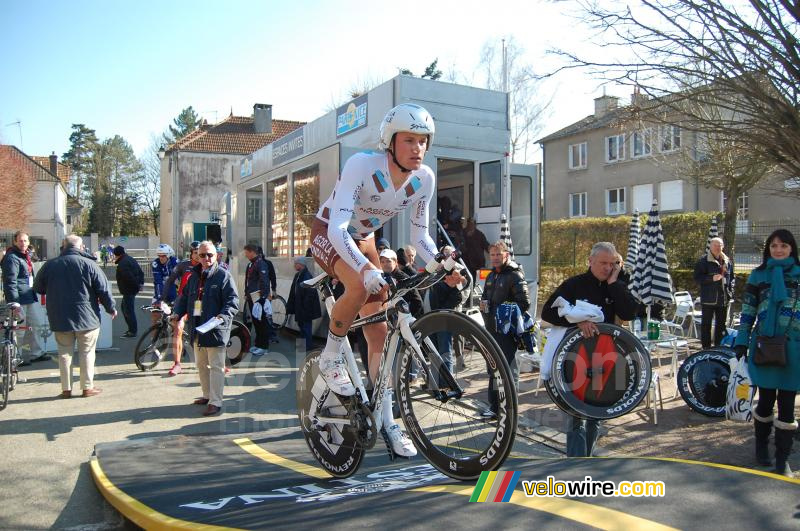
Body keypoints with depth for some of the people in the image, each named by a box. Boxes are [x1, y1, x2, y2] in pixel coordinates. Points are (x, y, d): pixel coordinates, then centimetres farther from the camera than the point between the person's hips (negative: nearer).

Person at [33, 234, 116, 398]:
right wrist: (111, 308, 5)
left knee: (65, 353, 11)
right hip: (86, 317, -3)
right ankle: (88, 387, 9)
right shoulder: (88, 264, -9)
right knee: (86, 353, 6)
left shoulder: (49, 265, 1)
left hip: (59, 318, 3)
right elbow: (104, 289, -9)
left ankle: (66, 389, 14)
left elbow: (38, 288, 13)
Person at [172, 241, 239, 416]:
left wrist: (223, 316, -29)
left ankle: (215, 402, 2)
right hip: (197, 329, 8)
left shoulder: (223, 275, -8)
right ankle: (207, 395, 33)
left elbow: (233, 300, -14)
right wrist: (177, 312, 2)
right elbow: (184, 297, 20)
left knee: (216, 366, -3)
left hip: (215, 330, -7)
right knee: (202, 365, 18)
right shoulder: (194, 277, 13)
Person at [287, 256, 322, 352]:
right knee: (301, 324, 17)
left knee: (306, 326, 0)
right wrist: (290, 305, 15)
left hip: (305, 307, -9)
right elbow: (293, 291, 15)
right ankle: (304, 344, 29)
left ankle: (308, 345, 10)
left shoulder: (307, 276, -20)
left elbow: (309, 293, -23)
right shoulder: (297, 275, 10)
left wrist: (305, 307, -22)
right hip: (299, 306, 10)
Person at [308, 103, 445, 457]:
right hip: (328, 234, -5)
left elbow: (420, 236, -6)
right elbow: (337, 227, -40)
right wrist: (366, 269, -56)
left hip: (363, 239, 5)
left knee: (379, 331, 0)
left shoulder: (424, 179, -15)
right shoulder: (362, 165, -32)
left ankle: (386, 421, 9)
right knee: (360, 286, -37)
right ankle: (331, 358, -10)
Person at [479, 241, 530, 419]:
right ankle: (494, 406, 23)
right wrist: (483, 304, 7)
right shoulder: (491, 276, 17)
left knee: (509, 368, -3)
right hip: (492, 329, 8)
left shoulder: (515, 275, -9)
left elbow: (525, 302, -17)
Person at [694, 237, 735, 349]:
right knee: (706, 324, 0)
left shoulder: (727, 261, 12)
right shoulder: (703, 261, -5)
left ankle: (719, 347, 24)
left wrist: (730, 291, 7)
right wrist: (711, 278, -21)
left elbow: (731, 277, 20)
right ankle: (706, 348, 7)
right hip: (709, 299, -5)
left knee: (721, 325, 13)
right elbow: (697, 277, -9)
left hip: (723, 299, 6)